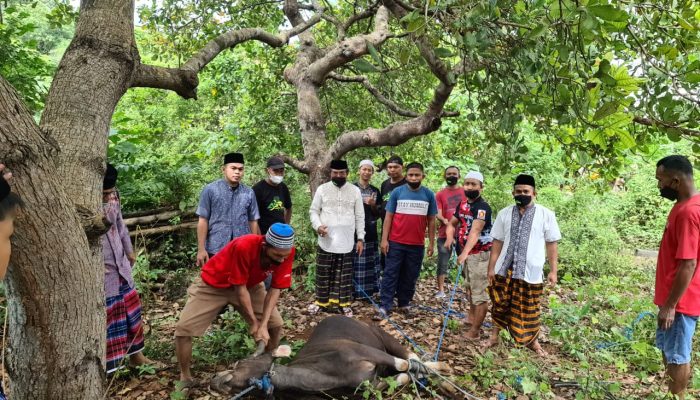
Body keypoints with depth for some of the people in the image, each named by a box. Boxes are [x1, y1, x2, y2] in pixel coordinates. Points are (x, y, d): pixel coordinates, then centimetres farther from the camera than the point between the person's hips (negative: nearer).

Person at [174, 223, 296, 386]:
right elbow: (240, 288, -29)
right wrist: (254, 322, -20)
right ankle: (185, 377, 12)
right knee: (183, 329, -12)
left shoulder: (286, 252, -26)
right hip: (213, 284, -4)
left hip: (250, 284, 4)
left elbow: (275, 289, -17)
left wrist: (263, 325, -24)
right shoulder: (243, 247, -40)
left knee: (276, 324, -3)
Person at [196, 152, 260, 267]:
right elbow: (203, 220, -3)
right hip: (216, 249, -2)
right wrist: (201, 249, -6)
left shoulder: (249, 193, 2)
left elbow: (253, 221, 8)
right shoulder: (210, 190, -4)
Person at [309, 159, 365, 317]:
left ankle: (343, 303, 21)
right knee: (323, 274, 9)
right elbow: (313, 211, 3)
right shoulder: (322, 189, 0)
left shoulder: (355, 191, 2)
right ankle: (322, 301, 24)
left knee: (344, 275, 9)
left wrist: (360, 238, 2)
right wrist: (318, 226, -16)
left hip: (346, 241, 0)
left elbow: (359, 217, 5)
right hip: (326, 241, 0)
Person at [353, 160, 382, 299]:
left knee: (370, 263, 6)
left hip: (370, 233, 4)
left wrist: (373, 205, -8)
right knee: (355, 263, -3)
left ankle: (368, 291, 15)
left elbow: (377, 214, 12)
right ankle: (353, 291, 6)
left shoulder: (375, 191, 11)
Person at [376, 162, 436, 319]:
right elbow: (388, 217, -1)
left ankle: (404, 303, 24)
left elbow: (431, 221, 7)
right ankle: (385, 306, 4)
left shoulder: (429, 195, 2)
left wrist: (431, 243, 4)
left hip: (417, 244, 2)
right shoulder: (397, 192, -2)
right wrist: (384, 239, -6)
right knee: (390, 274, 0)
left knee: (410, 277, 11)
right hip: (396, 242, -1)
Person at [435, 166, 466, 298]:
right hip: (445, 234, 0)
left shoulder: (465, 192, 7)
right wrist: (444, 220, -25)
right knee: (442, 264, 3)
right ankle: (441, 290, 12)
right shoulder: (440, 194, 4)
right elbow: (438, 214, -4)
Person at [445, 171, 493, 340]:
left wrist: (464, 253, -47)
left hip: (479, 254, -9)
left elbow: (475, 231, -35)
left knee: (480, 292, -4)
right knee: (470, 287, 24)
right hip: (466, 252, 9)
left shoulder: (483, 207, -21)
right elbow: (452, 223, 15)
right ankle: (472, 317, 42)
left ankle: (475, 330, 5)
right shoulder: (462, 205, 6)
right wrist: (450, 237, -8)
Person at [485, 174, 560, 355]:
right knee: (500, 305, 13)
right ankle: (494, 336, 33)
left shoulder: (546, 215, -5)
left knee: (529, 309, 13)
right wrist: (491, 267, 4)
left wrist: (553, 271, 0)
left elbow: (551, 244, 0)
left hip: (530, 271, -2)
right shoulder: (504, 214, 1)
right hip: (504, 269, 2)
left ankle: (532, 340, 36)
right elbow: (497, 242, 4)